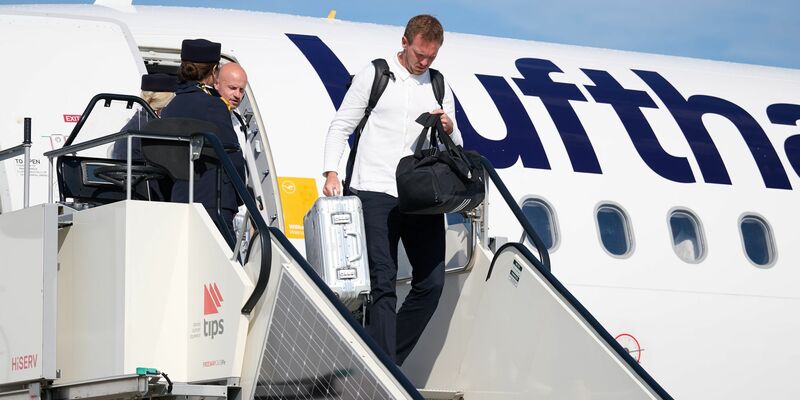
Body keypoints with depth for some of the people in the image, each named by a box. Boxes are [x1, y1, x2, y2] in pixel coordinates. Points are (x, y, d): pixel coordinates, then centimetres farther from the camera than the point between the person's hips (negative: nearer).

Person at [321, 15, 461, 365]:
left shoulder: (439, 87, 16)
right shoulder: (374, 75, 5)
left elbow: (455, 148, 20)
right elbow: (341, 126, 5)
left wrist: (449, 130, -4)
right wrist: (331, 173, -9)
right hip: (375, 192, -5)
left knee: (431, 283, 0)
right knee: (382, 283, -10)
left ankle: (385, 361, 11)